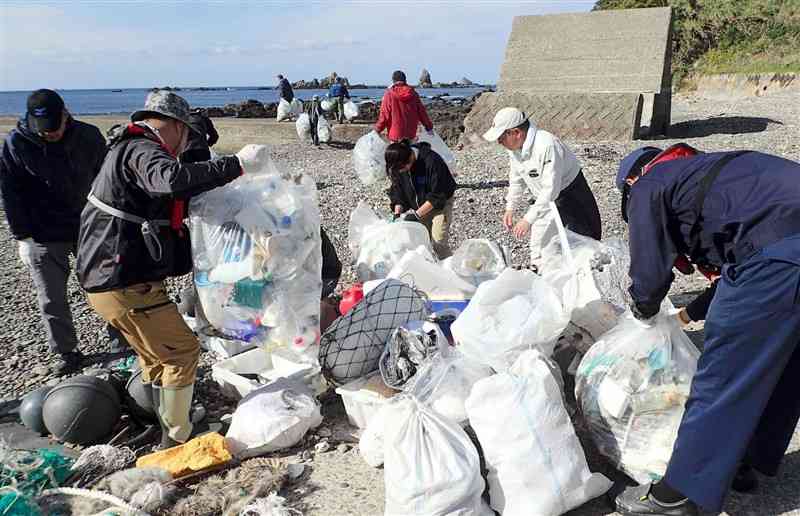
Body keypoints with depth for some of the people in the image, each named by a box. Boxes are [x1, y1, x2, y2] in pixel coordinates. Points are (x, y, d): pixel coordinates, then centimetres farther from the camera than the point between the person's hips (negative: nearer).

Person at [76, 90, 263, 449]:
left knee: (157, 352, 24)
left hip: (111, 278, 11)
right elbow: (173, 180, -40)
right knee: (182, 350, 0)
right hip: (124, 284, -11)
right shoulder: (141, 151, -16)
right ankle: (175, 441, 9)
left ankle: (160, 428, 39)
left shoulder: (129, 150, 19)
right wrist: (235, 164, -36)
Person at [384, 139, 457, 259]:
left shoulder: (431, 161, -29)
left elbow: (437, 196, -26)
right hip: (418, 207, 5)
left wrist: (417, 214, -27)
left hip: (440, 204, -5)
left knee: (438, 243, -14)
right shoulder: (397, 166, -11)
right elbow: (397, 192, -1)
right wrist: (397, 213, -14)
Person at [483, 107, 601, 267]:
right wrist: (510, 209, 3)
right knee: (538, 248, 10)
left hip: (571, 197, -8)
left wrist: (528, 220, -35)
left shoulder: (546, 146, -34)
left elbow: (551, 189, -35)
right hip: (545, 199, 8)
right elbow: (517, 179, 9)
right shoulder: (514, 147, -7)